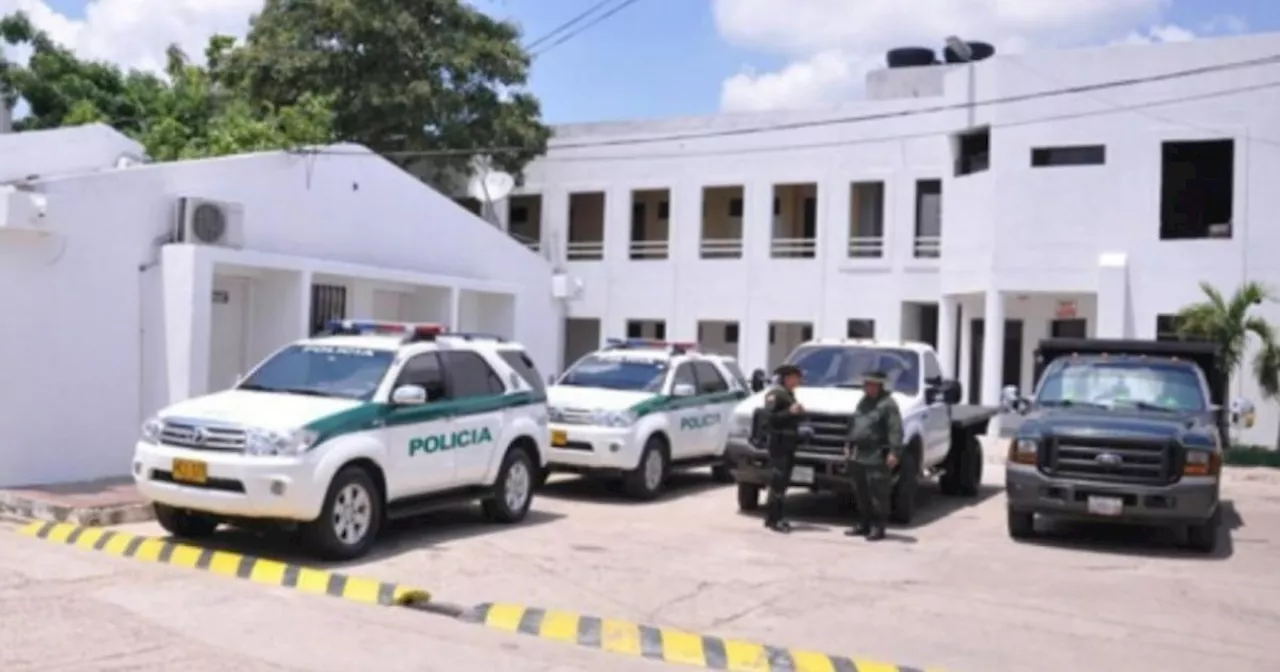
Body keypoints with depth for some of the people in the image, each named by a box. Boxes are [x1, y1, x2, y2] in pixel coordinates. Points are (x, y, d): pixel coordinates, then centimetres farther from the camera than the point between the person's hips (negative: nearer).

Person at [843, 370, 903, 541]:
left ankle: (878, 528, 0)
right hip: (857, 455, 8)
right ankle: (863, 525, 21)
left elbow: (895, 430, -15)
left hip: (877, 457, -8)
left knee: (878, 494, -4)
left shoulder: (888, 404, -8)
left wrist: (894, 452, -22)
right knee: (861, 493, 12)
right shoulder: (864, 402, 19)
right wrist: (848, 446, 21)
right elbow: (853, 425, 25)